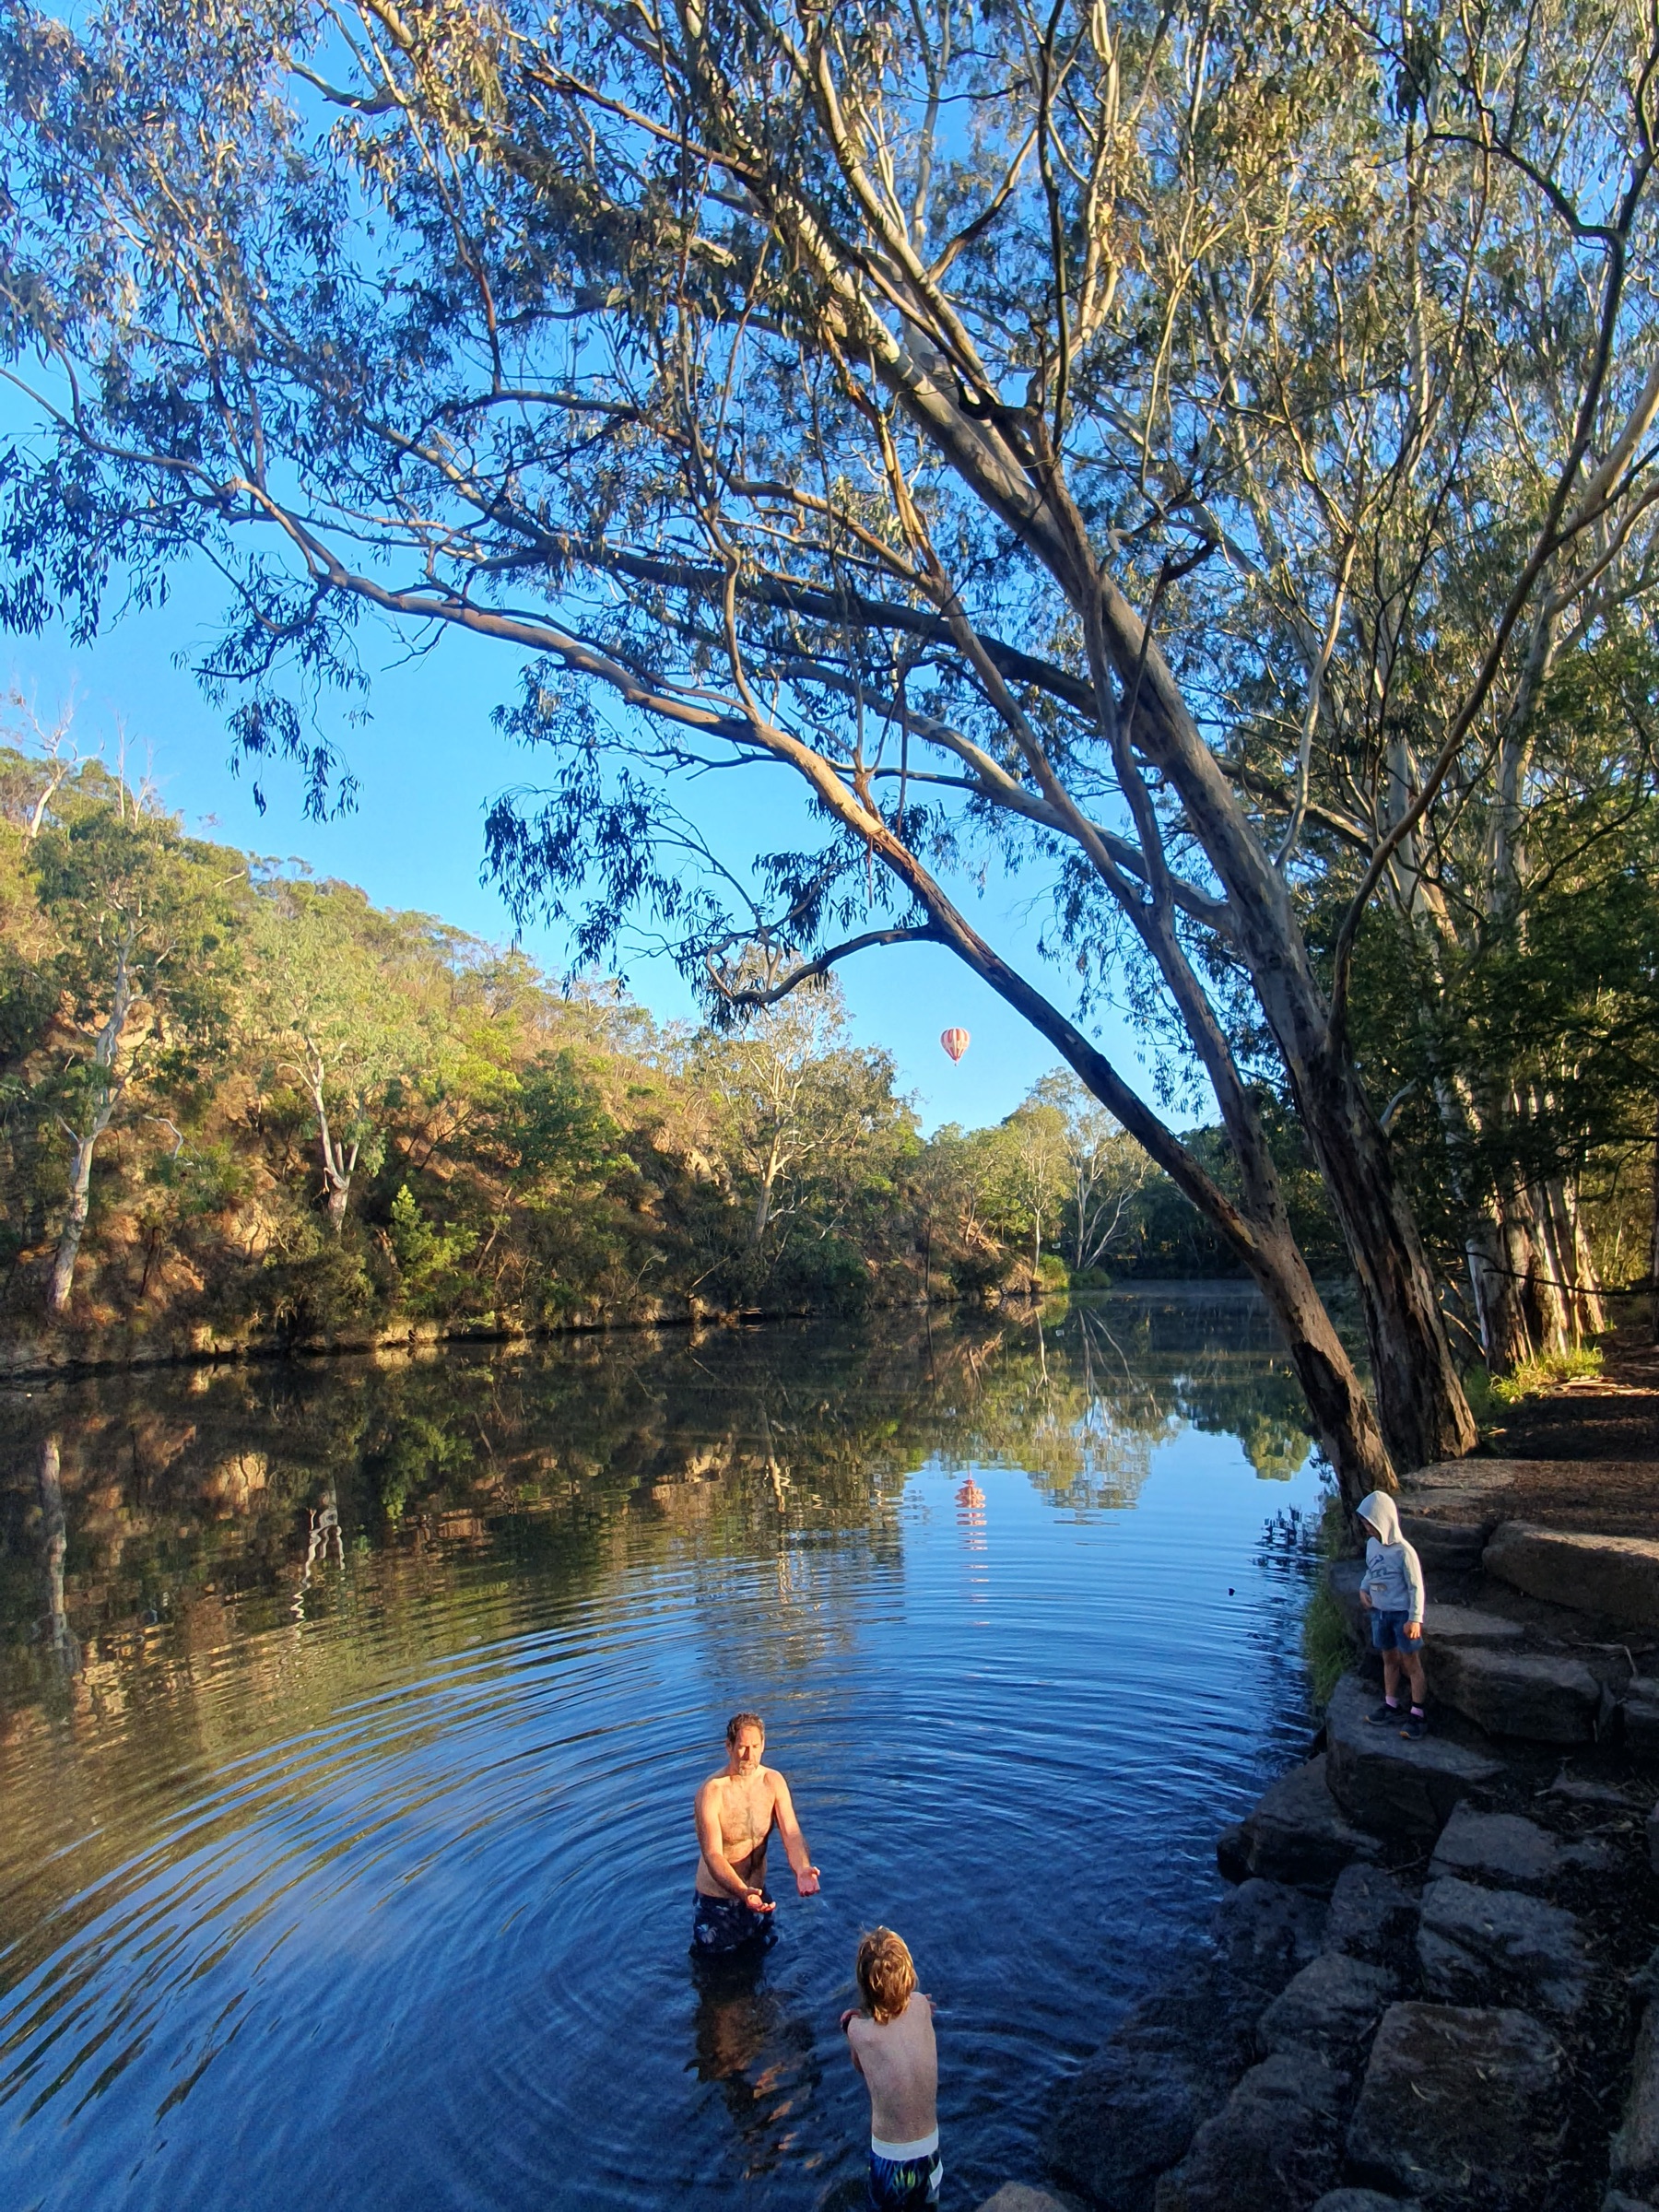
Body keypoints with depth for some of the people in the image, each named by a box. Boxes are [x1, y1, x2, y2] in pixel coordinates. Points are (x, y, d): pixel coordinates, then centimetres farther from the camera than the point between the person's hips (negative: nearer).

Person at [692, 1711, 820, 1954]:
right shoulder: (712, 1792, -27)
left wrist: (802, 1869, -38)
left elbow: (791, 1834, -17)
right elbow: (712, 1854, -31)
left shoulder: (774, 1781, -11)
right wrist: (742, 1892, -46)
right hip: (716, 1899, -4)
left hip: (758, 1893, 4)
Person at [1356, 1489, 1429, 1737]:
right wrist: (1363, 1589, 1)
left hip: (1402, 1614, -7)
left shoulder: (1403, 1551, -22)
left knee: (1411, 1664, 4)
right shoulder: (1372, 1544, 0)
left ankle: (1418, 1715, 12)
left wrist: (1415, 1619, -18)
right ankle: (1390, 1707, 29)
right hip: (1379, 1612, 7)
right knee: (1389, 1659, 18)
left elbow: (1416, 1587, -17)